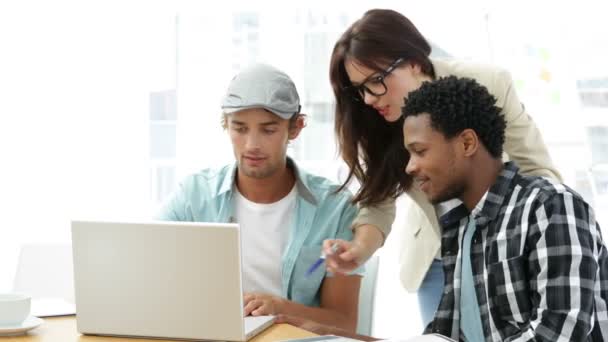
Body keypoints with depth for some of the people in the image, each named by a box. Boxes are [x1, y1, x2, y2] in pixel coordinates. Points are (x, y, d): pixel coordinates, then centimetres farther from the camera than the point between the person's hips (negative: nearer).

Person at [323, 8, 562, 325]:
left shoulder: (489, 85, -24)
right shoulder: (374, 122, -14)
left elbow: (537, 171, -16)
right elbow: (377, 200, -9)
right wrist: (360, 249, -29)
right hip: (436, 258, 2)